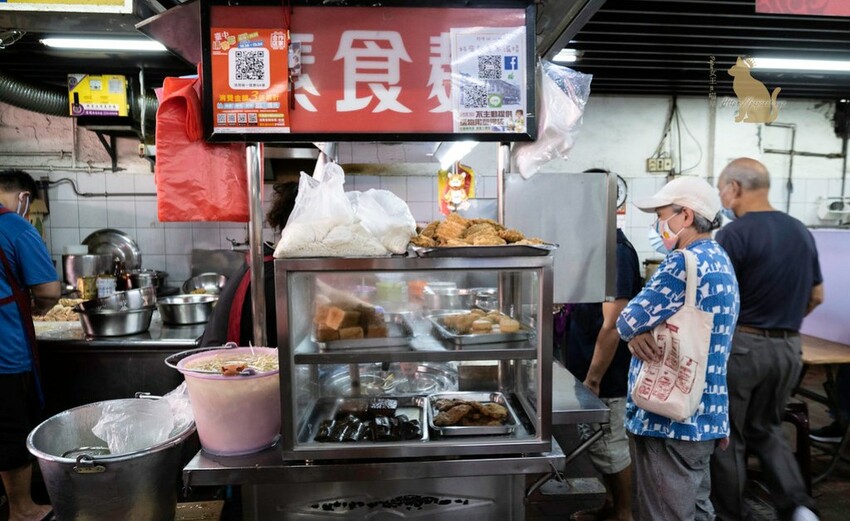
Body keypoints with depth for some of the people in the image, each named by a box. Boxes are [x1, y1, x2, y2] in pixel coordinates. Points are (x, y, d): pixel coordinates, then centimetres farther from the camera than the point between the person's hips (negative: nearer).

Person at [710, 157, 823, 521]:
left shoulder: (734, 234, -16)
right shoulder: (801, 232, 7)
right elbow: (816, 297, 15)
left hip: (741, 345, -7)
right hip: (789, 348, 7)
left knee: (728, 436, 10)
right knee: (765, 429, 24)